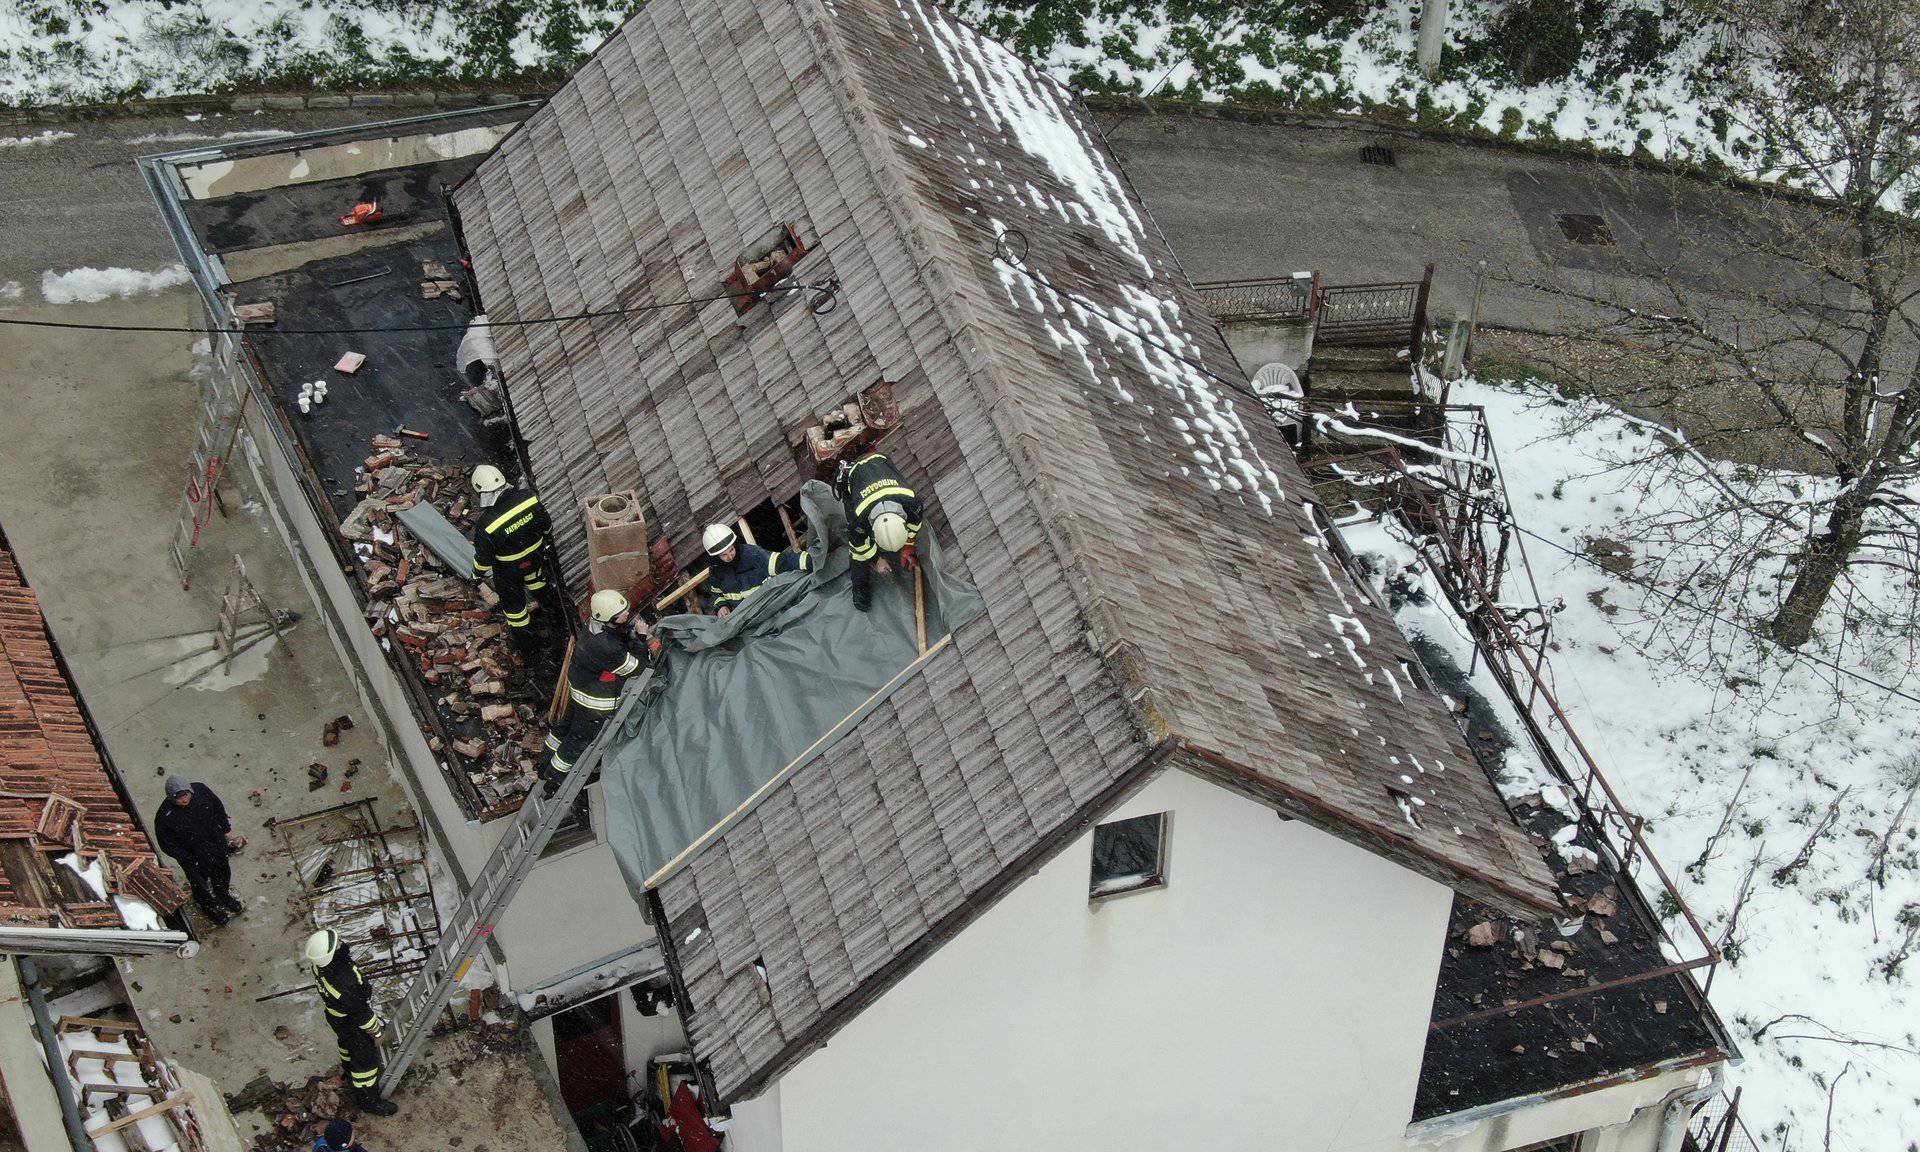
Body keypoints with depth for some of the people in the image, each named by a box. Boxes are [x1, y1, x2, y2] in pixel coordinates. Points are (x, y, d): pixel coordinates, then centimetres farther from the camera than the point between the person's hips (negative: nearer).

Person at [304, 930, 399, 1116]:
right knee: (365, 1059, 17)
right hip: (352, 1024, -8)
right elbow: (361, 1013, -30)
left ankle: (350, 1074, 64)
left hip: (335, 1016, 8)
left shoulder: (319, 965, -26)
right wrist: (375, 1033, -13)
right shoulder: (343, 985, -47)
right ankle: (368, 1100, 40)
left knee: (347, 1044, 36)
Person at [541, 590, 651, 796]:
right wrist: (641, 637, -20)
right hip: (595, 701, -9)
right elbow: (637, 667, -29)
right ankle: (554, 779, 34)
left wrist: (635, 632, -15)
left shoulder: (595, 623, -15)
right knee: (580, 740, 15)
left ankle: (547, 766, 51)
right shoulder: (606, 648, -41)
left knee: (567, 725, 29)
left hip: (578, 686, 9)